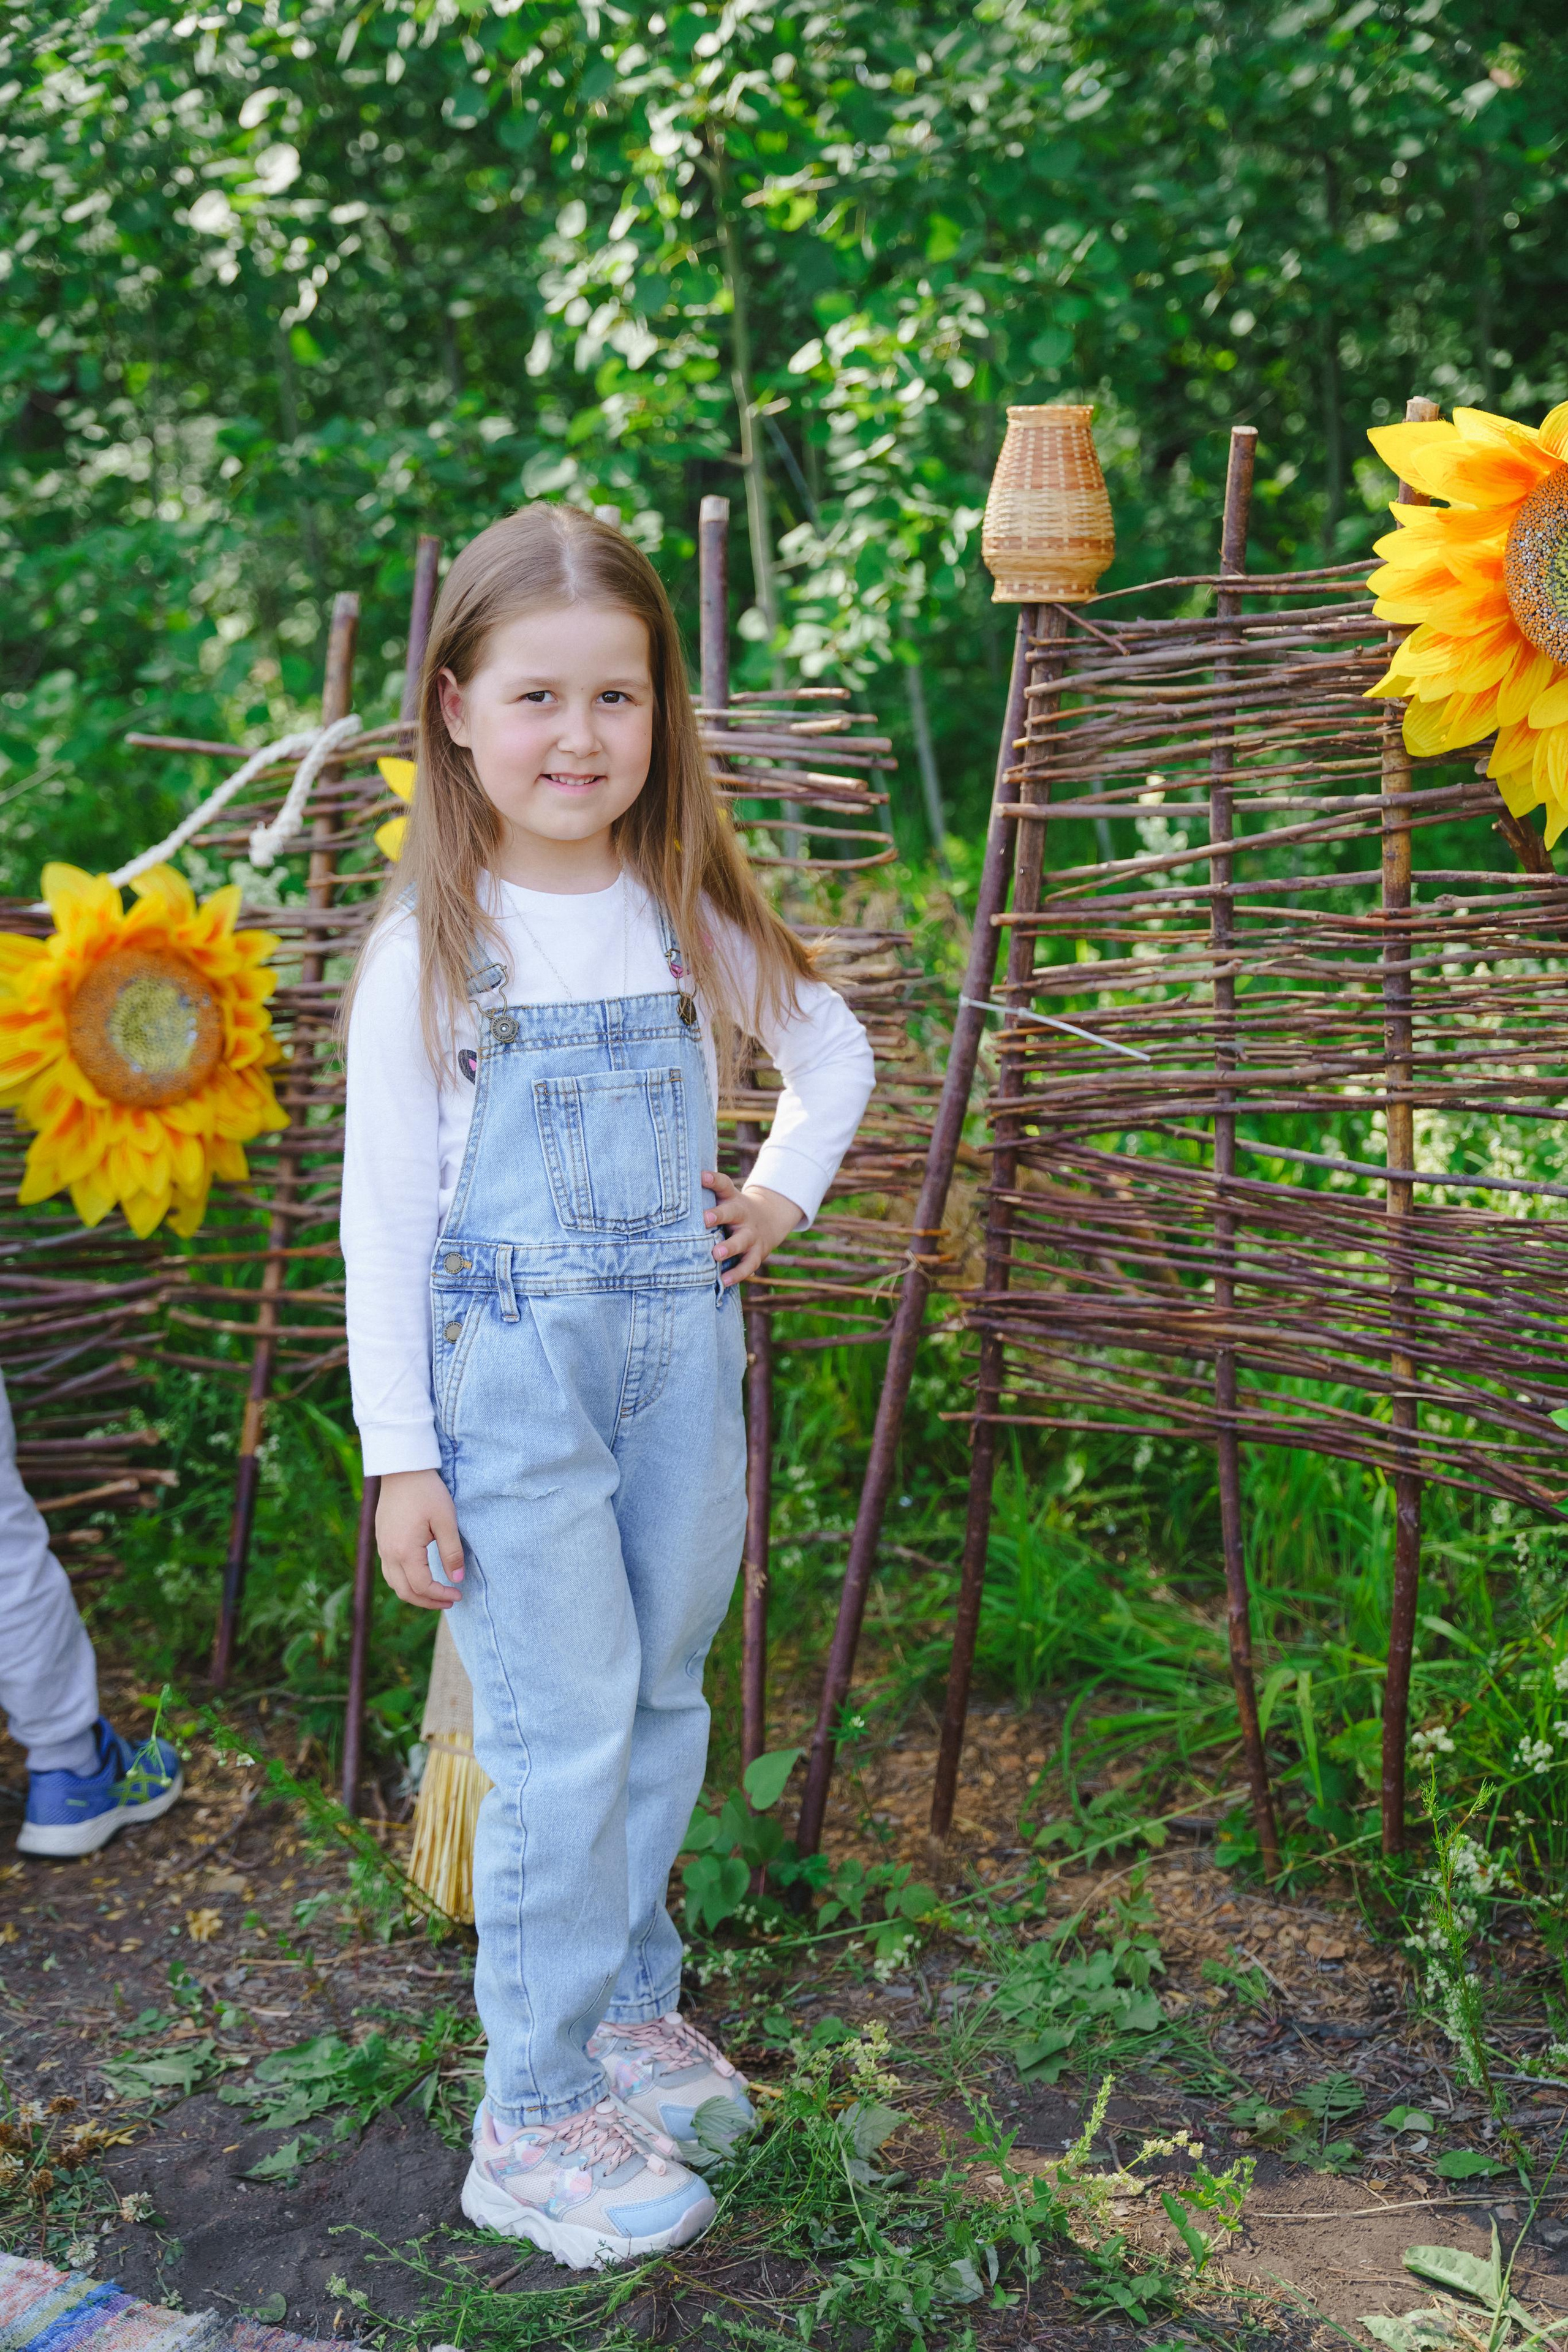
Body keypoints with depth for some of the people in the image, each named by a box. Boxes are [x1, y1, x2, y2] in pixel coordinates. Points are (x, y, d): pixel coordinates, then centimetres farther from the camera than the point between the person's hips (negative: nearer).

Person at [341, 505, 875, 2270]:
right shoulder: (430, 949, -9)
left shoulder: (691, 918, 2)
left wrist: (784, 1195, 6)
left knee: (662, 1706, 14)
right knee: (564, 1739, -4)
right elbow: (385, 1213, -7)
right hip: (510, 1378, -4)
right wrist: (401, 1455, -8)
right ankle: (536, 2112, 10)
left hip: (682, 1359, 4)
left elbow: (835, 1048, 21)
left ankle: (628, 1996, 34)